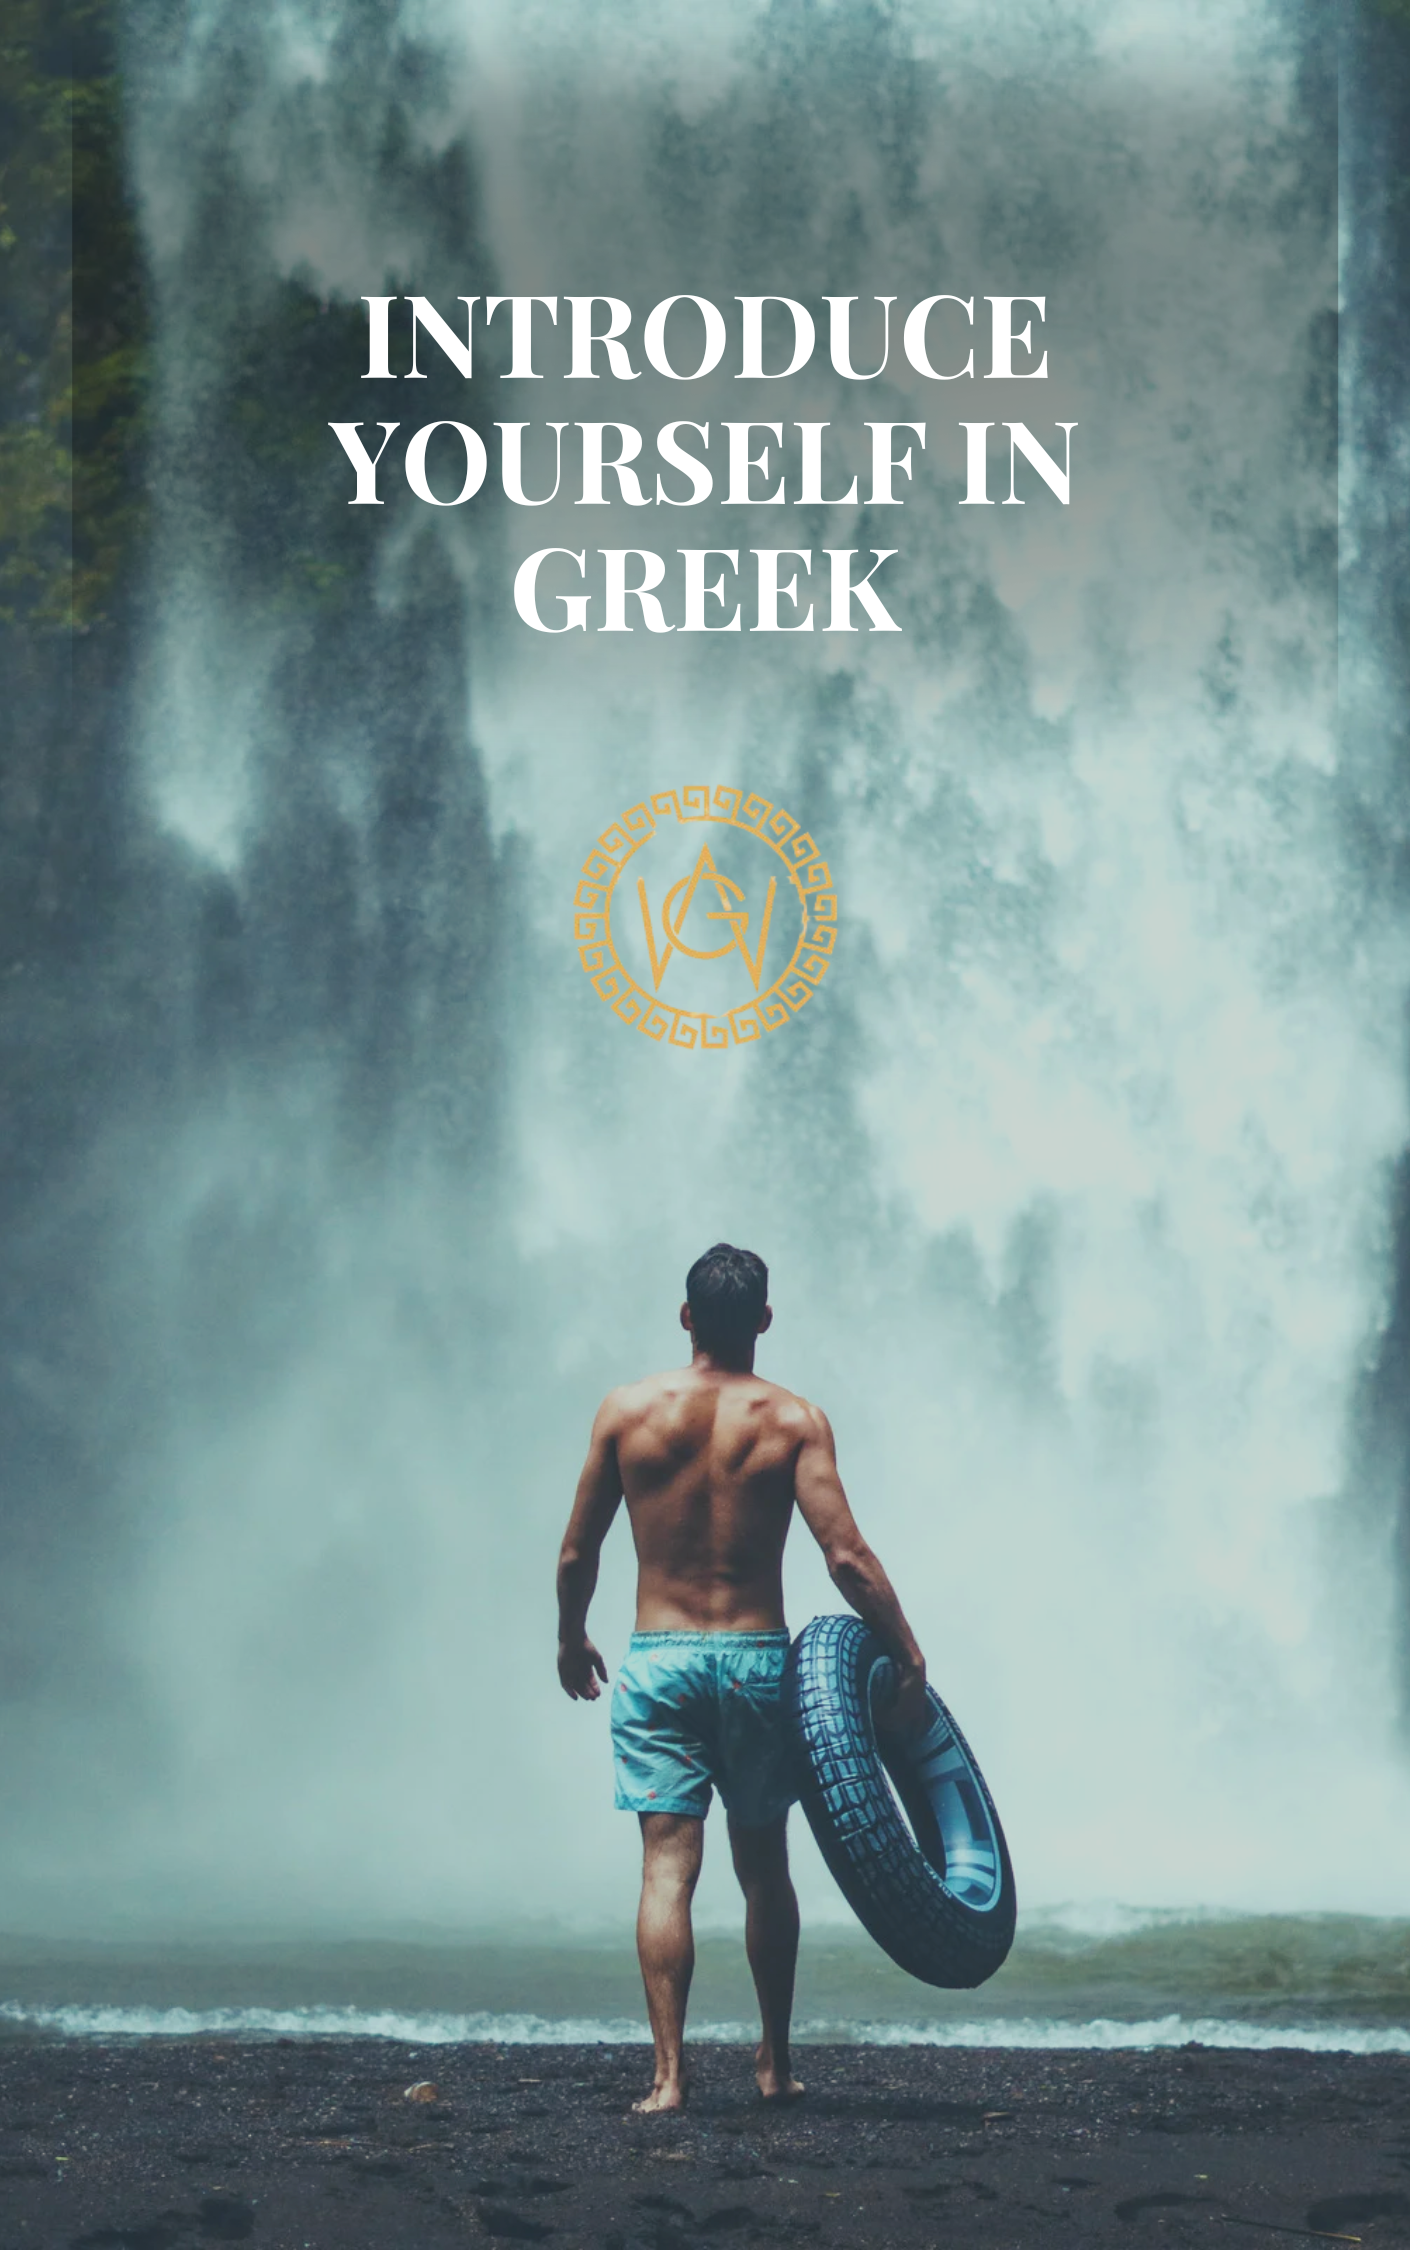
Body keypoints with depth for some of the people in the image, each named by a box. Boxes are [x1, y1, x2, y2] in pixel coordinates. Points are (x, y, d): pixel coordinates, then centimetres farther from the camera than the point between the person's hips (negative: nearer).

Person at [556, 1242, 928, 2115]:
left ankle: (670, 2072, -12)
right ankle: (775, 2064, 23)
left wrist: (571, 1639, 21)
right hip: (756, 1657, 0)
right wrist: (910, 1657, -4)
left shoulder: (627, 1411, -1)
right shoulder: (793, 1420, -4)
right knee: (764, 1866, 15)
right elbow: (846, 1556, -11)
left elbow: (577, 1553, 4)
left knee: (668, 1868, -3)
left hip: (658, 1658, 0)